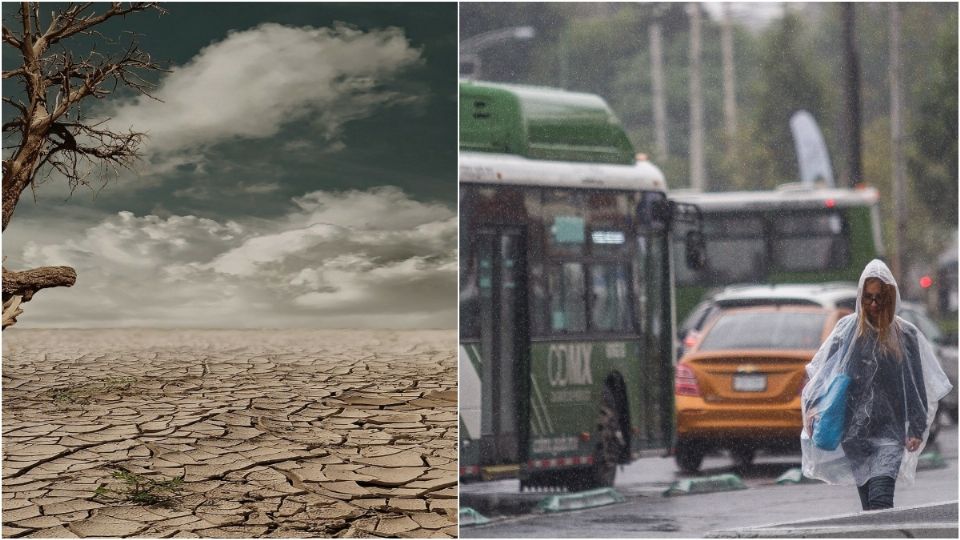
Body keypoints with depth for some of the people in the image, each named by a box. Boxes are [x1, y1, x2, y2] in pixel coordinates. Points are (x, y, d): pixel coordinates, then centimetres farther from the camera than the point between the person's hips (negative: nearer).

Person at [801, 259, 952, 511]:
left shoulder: (906, 335, 3)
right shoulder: (848, 328, 5)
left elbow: (918, 386, 6)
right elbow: (820, 370, 4)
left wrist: (916, 430, 1)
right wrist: (813, 406, -12)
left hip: (890, 431, -2)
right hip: (853, 431, 2)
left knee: (880, 500, -18)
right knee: (867, 502, 4)